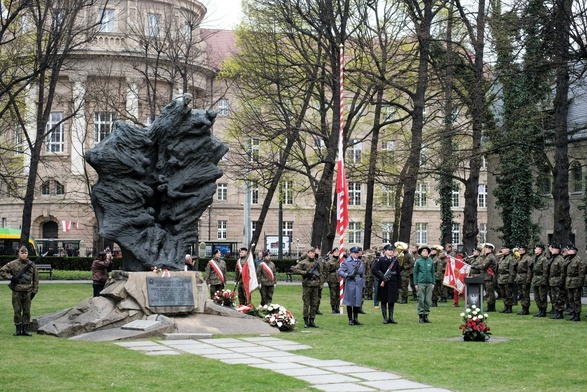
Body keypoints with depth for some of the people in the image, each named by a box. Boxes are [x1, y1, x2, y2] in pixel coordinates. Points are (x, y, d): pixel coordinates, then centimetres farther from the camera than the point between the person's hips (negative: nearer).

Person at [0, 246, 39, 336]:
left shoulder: (32, 265, 6)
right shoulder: (13, 264, -1)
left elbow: (36, 279, 10)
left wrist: (34, 291, 4)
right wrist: (11, 278, -10)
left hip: (27, 292, 2)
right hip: (17, 292, -2)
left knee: (27, 312, 4)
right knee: (17, 311, 2)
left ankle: (25, 329, 11)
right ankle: (18, 329, 10)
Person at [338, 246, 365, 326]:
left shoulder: (361, 262, 14)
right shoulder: (346, 262, -1)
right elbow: (340, 271, -8)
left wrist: (363, 286, 14)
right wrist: (348, 275, -22)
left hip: (359, 284, 4)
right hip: (350, 284, -4)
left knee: (357, 303, 5)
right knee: (350, 303, 2)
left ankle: (355, 319, 16)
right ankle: (350, 320, 10)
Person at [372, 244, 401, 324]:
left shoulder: (396, 261, 9)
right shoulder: (380, 260, -3)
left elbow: (398, 274, 11)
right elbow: (374, 269, -13)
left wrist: (398, 285, 7)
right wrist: (382, 278, -16)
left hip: (393, 284, 3)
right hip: (384, 284, -3)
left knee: (392, 301, 6)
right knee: (384, 301, 2)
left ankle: (391, 318, 12)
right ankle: (385, 318, 6)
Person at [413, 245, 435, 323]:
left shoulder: (431, 261, 7)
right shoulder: (418, 261, 0)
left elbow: (433, 272, 12)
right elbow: (415, 273, 3)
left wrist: (433, 283, 8)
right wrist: (415, 284, -2)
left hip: (429, 283, 3)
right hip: (421, 283, -3)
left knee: (428, 300, 4)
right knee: (421, 300, -1)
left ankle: (426, 315, 12)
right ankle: (421, 315, 6)